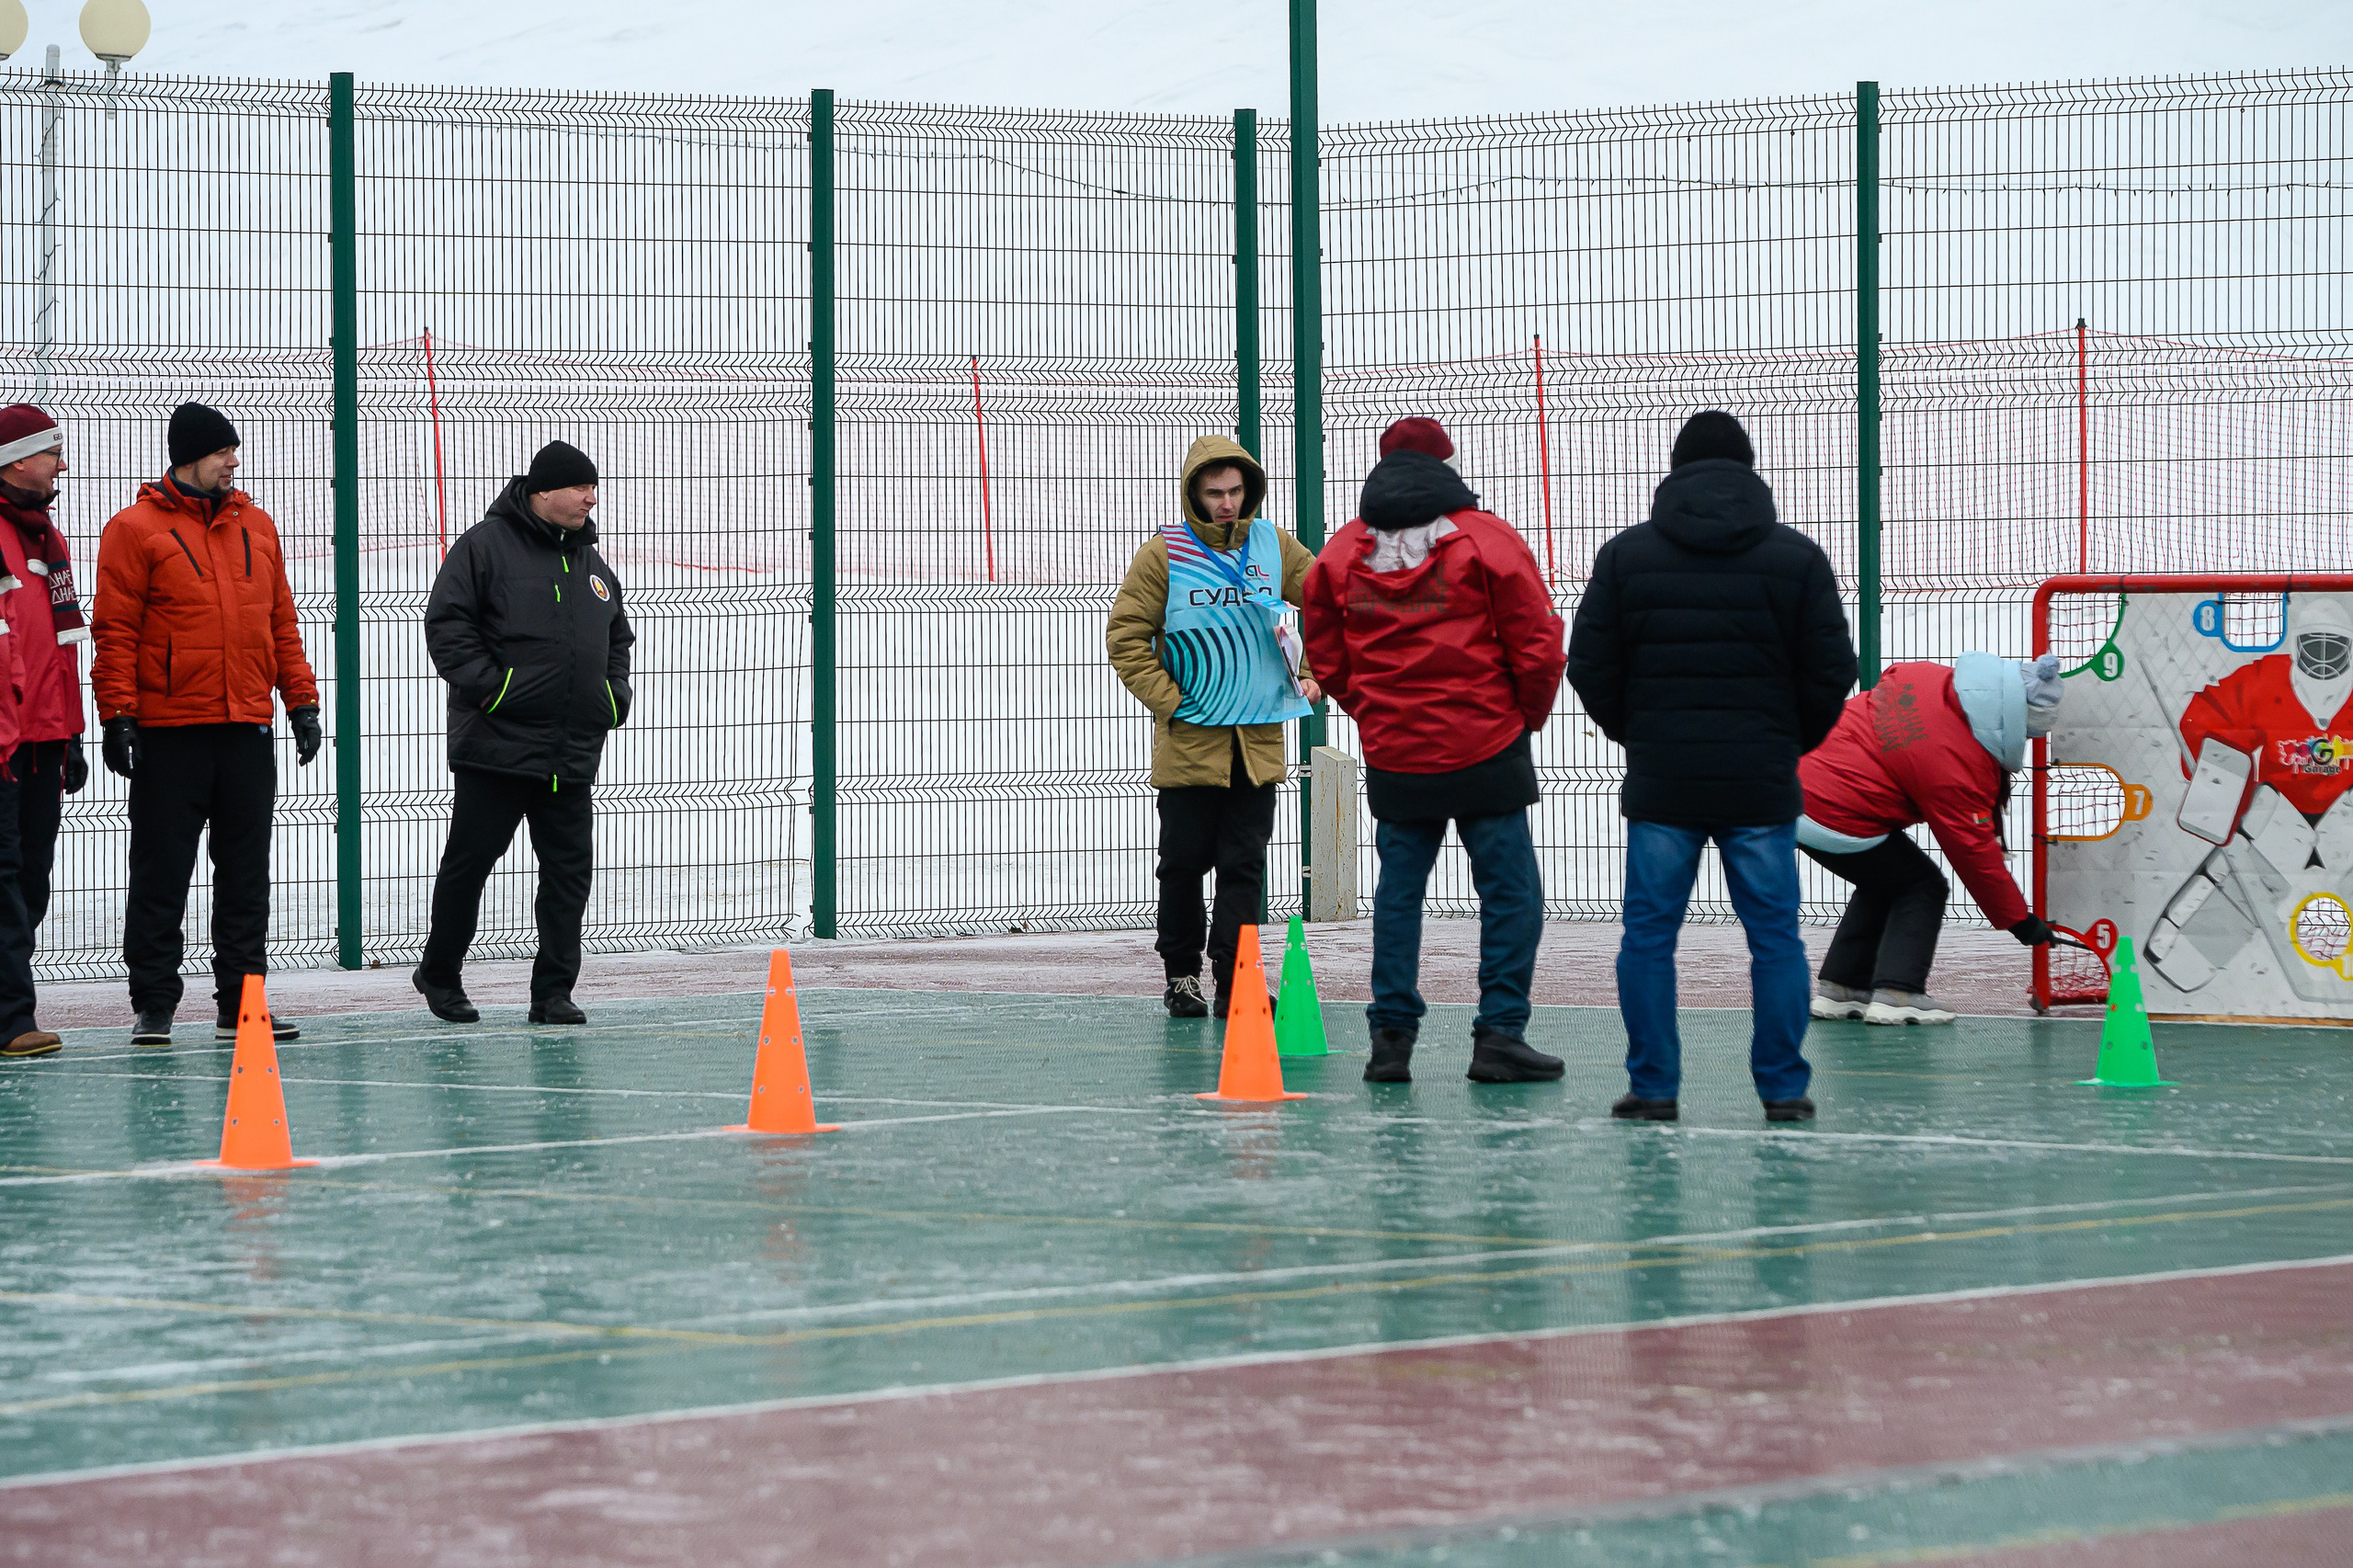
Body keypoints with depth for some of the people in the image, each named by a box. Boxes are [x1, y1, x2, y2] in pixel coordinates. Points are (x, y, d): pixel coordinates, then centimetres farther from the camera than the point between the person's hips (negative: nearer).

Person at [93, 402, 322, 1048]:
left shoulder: (256, 526, 13)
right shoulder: (137, 529, -3)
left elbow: (281, 622, 17)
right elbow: (115, 631, -6)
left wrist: (301, 700, 11)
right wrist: (118, 716, -12)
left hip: (247, 728, 5)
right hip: (168, 732, -5)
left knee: (246, 873, 7)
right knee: (162, 874, 0)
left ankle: (240, 1005, 12)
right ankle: (154, 1006, 7)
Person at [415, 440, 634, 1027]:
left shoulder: (592, 565, 18)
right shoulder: (485, 546, -4)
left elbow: (620, 637, 30)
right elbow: (447, 623, -9)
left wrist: (616, 692, 15)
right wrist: (485, 686, -16)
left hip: (572, 756, 6)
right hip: (497, 743, -6)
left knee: (569, 869, 2)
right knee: (469, 861, 1)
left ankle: (553, 991, 7)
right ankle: (440, 974, 18)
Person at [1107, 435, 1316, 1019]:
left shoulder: (1273, 547, 6)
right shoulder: (1164, 554, -5)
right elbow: (1125, 636, -4)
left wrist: (1312, 673, 7)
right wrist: (1167, 702, -10)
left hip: (1259, 739, 3)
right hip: (1189, 739, -3)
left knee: (1245, 864, 0)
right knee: (1185, 861, 3)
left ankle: (1233, 980, 1)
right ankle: (1181, 973, 17)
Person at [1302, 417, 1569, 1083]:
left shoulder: (1341, 553, 4)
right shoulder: (1487, 539, -6)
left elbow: (1327, 658, 11)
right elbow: (1536, 646, -6)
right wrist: (1527, 716, 11)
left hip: (1392, 755, 4)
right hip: (1486, 750, -3)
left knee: (1398, 891, 12)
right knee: (1509, 891, 3)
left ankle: (1391, 1036, 10)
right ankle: (1500, 1034, 0)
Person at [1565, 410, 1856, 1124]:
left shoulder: (1626, 554, 2)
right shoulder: (1796, 557, 1)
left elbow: (1590, 666, 3)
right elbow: (1832, 671, 1)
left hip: (1660, 779, 0)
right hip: (1762, 784, 0)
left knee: (1649, 933, 7)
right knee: (1775, 935, 6)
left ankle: (1653, 1085, 6)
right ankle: (1783, 1088, 6)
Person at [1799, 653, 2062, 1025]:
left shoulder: (1926, 676, -2)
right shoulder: (1958, 765, -21)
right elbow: (1975, 854, -13)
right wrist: (2019, 921, -2)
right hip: (1834, 823, -9)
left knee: (1884, 883, 25)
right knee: (1922, 888, 6)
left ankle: (1838, 989, 25)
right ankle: (1896, 994, -4)